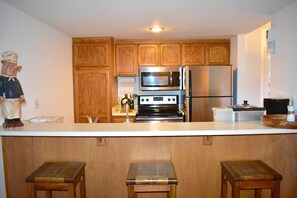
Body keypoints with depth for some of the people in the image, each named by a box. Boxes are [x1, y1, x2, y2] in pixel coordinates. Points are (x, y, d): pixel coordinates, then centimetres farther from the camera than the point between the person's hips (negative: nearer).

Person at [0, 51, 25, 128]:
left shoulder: (16, 80, 9)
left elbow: (20, 89, 13)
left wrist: (22, 96, 11)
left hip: (17, 100, 5)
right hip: (7, 100, -5)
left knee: (17, 113, 11)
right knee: (8, 113, 1)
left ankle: (17, 121, 20)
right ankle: (8, 122, 11)